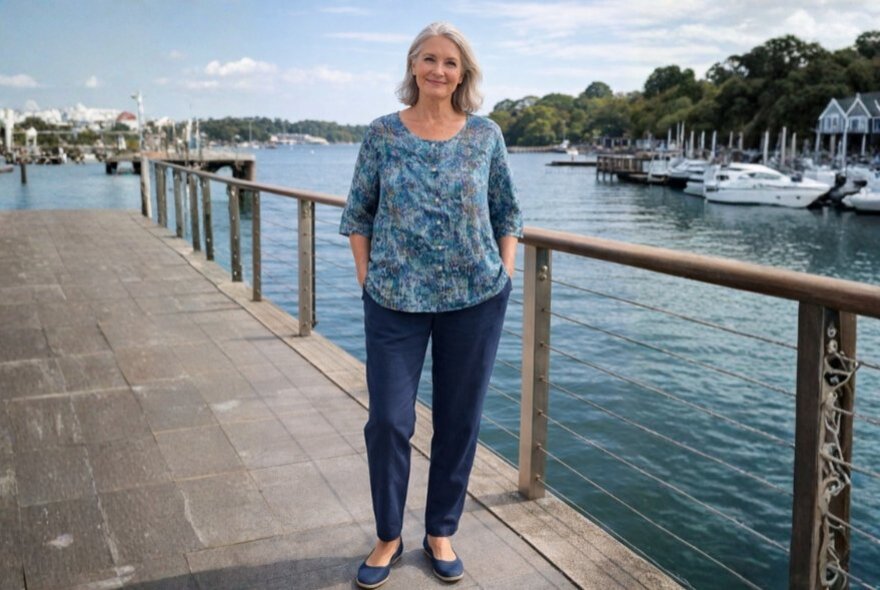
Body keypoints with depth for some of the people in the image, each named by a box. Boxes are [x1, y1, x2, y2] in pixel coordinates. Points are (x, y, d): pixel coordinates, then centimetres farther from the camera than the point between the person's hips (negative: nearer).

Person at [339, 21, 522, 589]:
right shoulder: (383, 133, 1)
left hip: (476, 297, 1)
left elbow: (508, 212, 10)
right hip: (396, 298, 0)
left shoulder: (486, 134, 3)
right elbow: (358, 213, 6)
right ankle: (389, 537, 23)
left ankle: (441, 533, 29)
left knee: (460, 419, 9)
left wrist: (504, 273, 1)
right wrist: (367, 278, -1)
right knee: (388, 420, 1)